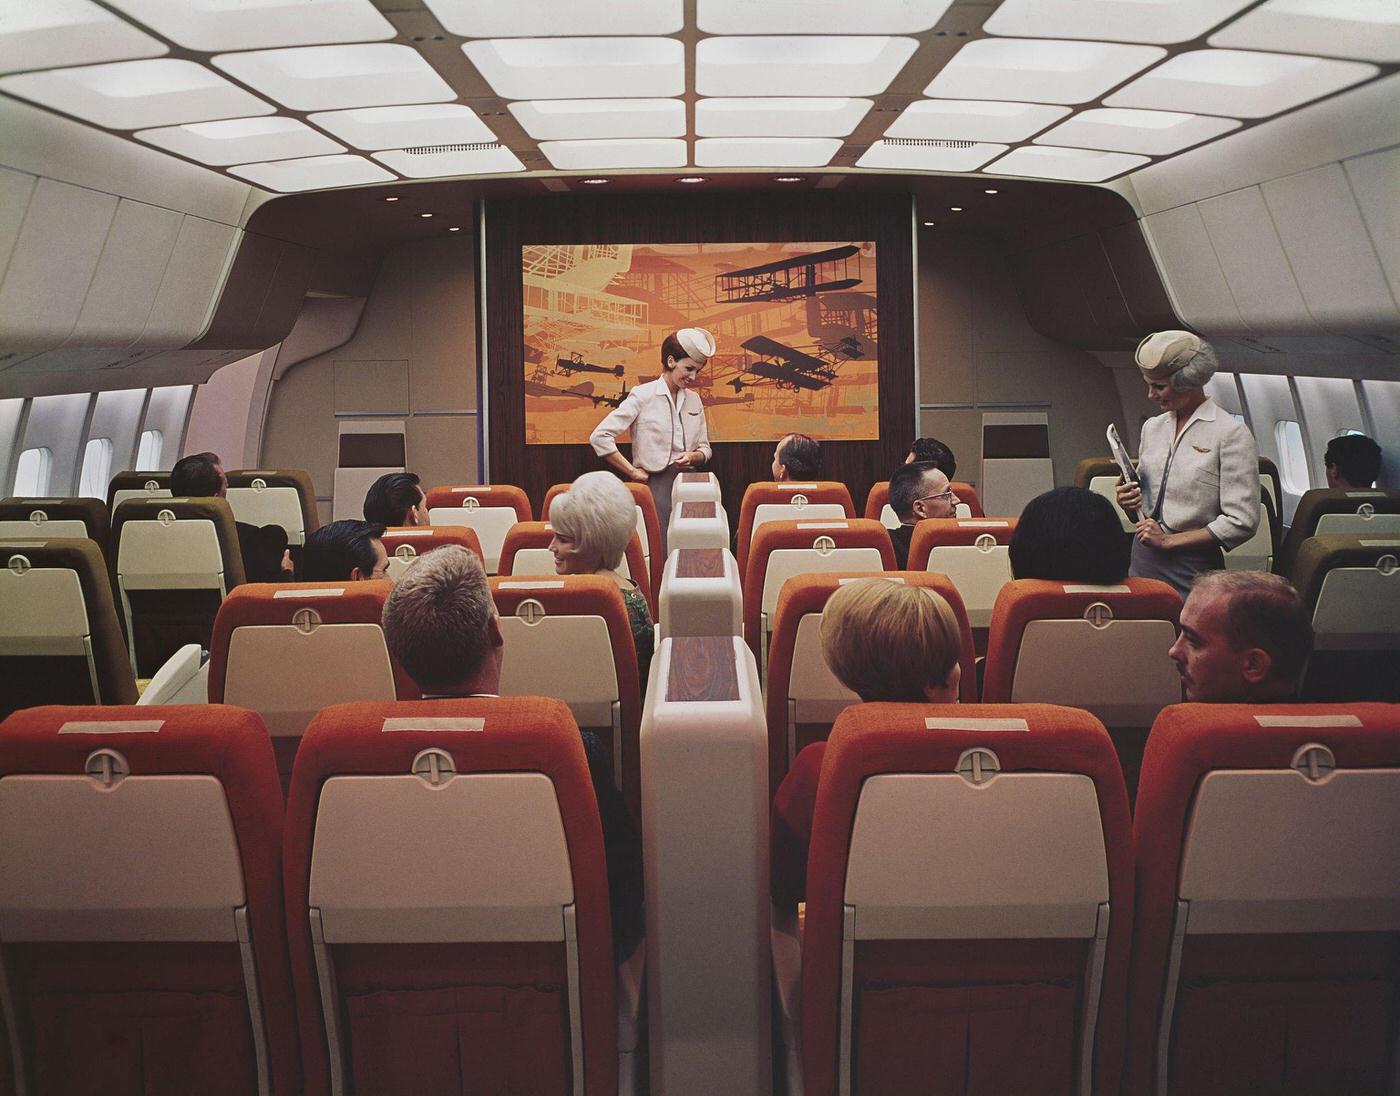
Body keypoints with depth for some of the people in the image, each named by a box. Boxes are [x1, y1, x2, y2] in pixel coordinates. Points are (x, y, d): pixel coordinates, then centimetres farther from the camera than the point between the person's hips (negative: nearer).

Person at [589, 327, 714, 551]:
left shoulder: (694, 400, 13)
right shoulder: (642, 395, -5)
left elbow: (705, 449, 19)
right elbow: (599, 436, -10)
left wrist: (692, 457, -5)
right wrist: (632, 472, -8)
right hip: (655, 485, -5)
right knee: (661, 554, -11)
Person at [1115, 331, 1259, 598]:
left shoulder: (1232, 434, -7)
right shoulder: (1152, 428, 14)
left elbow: (1242, 522, -12)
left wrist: (1168, 540, -12)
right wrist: (1128, 502, 0)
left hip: (1193, 569, -5)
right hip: (1143, 562, 6)